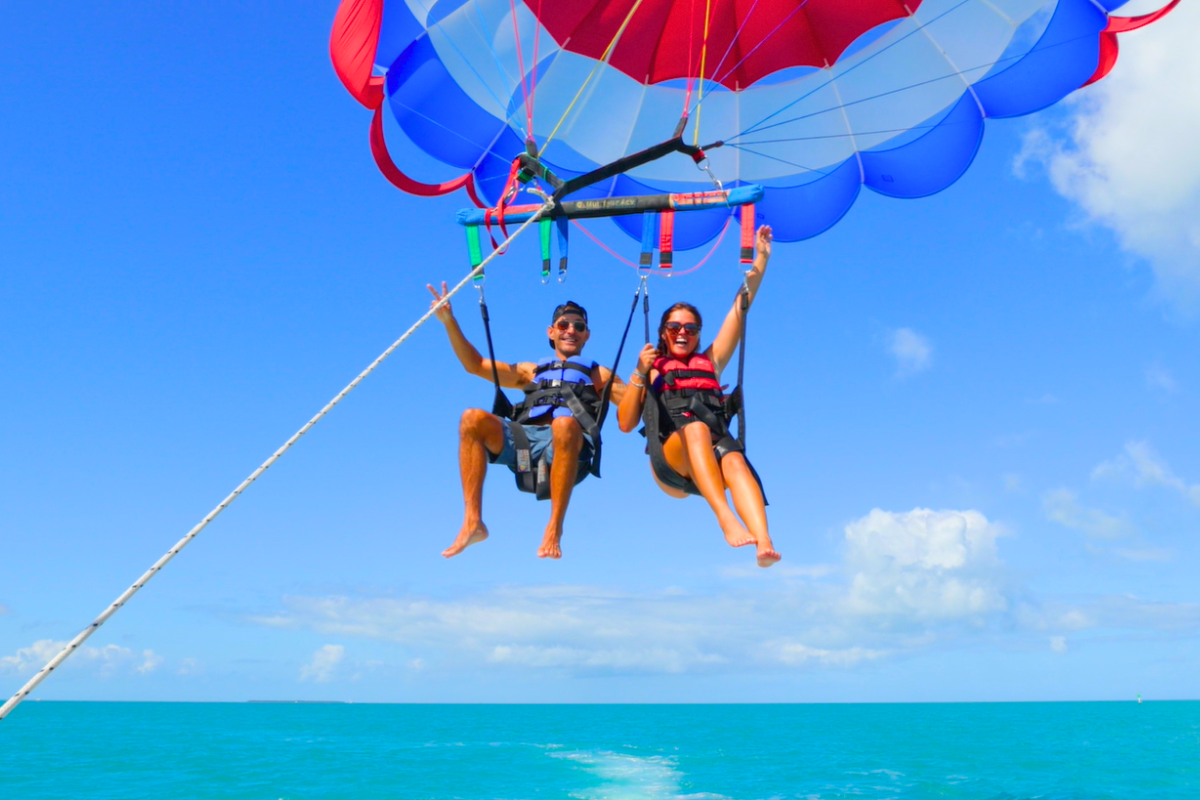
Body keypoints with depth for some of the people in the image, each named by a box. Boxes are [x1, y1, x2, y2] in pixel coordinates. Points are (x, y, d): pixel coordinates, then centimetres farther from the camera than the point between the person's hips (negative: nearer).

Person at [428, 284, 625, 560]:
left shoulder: (598, 374, 29)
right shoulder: (531, 371, 35)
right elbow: (475, 365, 26)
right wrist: (450, 322, 17)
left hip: (566, 449, -3)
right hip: (522, 443, 3)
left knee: (565, 423, -38)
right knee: (473, 419, -24)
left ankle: (554, 528, -34)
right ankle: (473, 523, -27)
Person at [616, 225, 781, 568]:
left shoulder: (710, 362, 29)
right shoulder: (651, 370, 24)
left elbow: (740, 309, 24)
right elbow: (626, 424, 9)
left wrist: (761, 260, 19)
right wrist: (639, 374, 0)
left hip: (714, 452, 2)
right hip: (669, 458, -2)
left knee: (735, 461, -34)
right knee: (695, 427, -36)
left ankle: (764, 543, -58)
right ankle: (727, 521, -53)